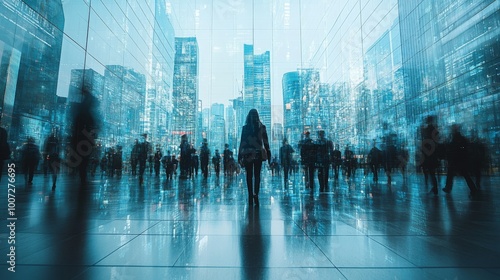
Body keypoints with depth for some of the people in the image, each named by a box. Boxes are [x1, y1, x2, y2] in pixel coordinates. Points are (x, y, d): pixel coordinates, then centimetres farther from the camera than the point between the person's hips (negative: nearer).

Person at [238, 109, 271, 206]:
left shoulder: (245, 127, -2)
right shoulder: (262, 127, 0)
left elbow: (242, 142, -1)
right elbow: (266, 142, 0)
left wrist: (240, 156, 2)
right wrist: (268, 155, 4)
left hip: (247, 154, 0)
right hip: (258, 154, 1)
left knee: (249, 176, 8)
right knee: (257, 175, 5)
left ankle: (251, 196, 11)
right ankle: (255, 194, -11)